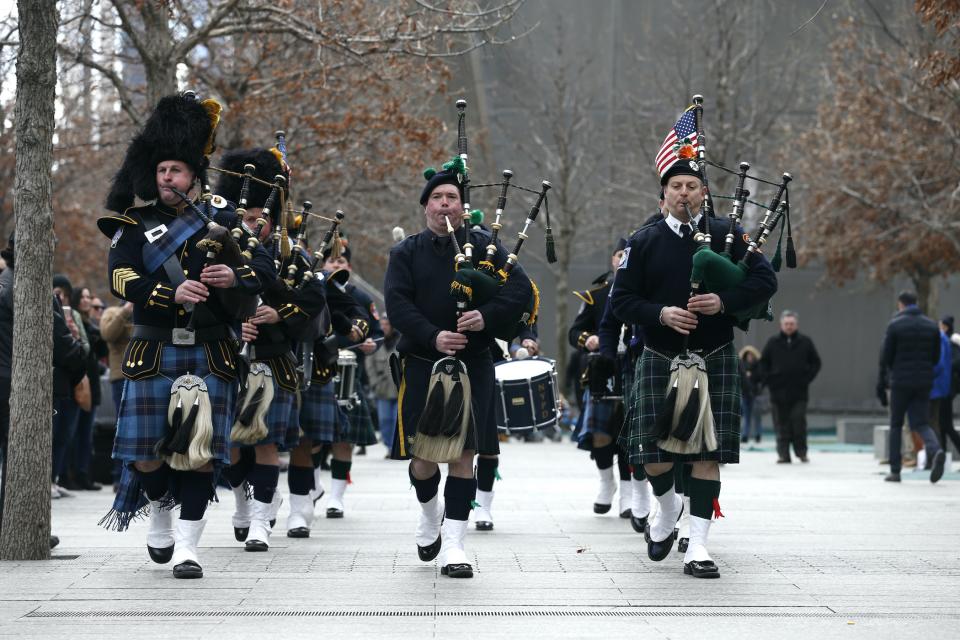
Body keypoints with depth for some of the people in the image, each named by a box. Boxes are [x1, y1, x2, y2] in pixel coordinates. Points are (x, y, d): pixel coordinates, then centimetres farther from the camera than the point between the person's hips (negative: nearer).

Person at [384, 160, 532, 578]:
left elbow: (520, 289, -2)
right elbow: (397, 304, -4)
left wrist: (486, 316, -19)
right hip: (422, 366, 0)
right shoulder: (406, 252, 8)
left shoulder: (483, 245, 8)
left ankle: (453, 544, -3)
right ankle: (430, 514, 33)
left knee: (463, 455, -5)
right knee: (423, 455, 2)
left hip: (473, 366, 0)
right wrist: (433, 337, -19)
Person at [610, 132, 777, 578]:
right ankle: (667, 513, 31)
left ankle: (697, 546, -2)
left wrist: (724, 302, -18)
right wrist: (660, 314, -17)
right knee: (656, 457, -1)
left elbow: (765, 281, -2)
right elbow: (621, 299, 0)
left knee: (708, 454, -5)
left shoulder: (726, 236, 3)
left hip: (714, 361, 0)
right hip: (659, 360, 0)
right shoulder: (644, 242, 3)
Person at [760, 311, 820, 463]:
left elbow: (815, 363, 10)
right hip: (778, 391, 1)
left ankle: (801, 451, 5)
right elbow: (763, 363, 12)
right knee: (782, 425, 1)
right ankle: (783, 454, 4)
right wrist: (768, 380, 1)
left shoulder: (805, 342, 5)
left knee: (798, 421, -8)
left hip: (799, 392, -1)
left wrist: (807, 379, -1)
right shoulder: (773, 343, 6)